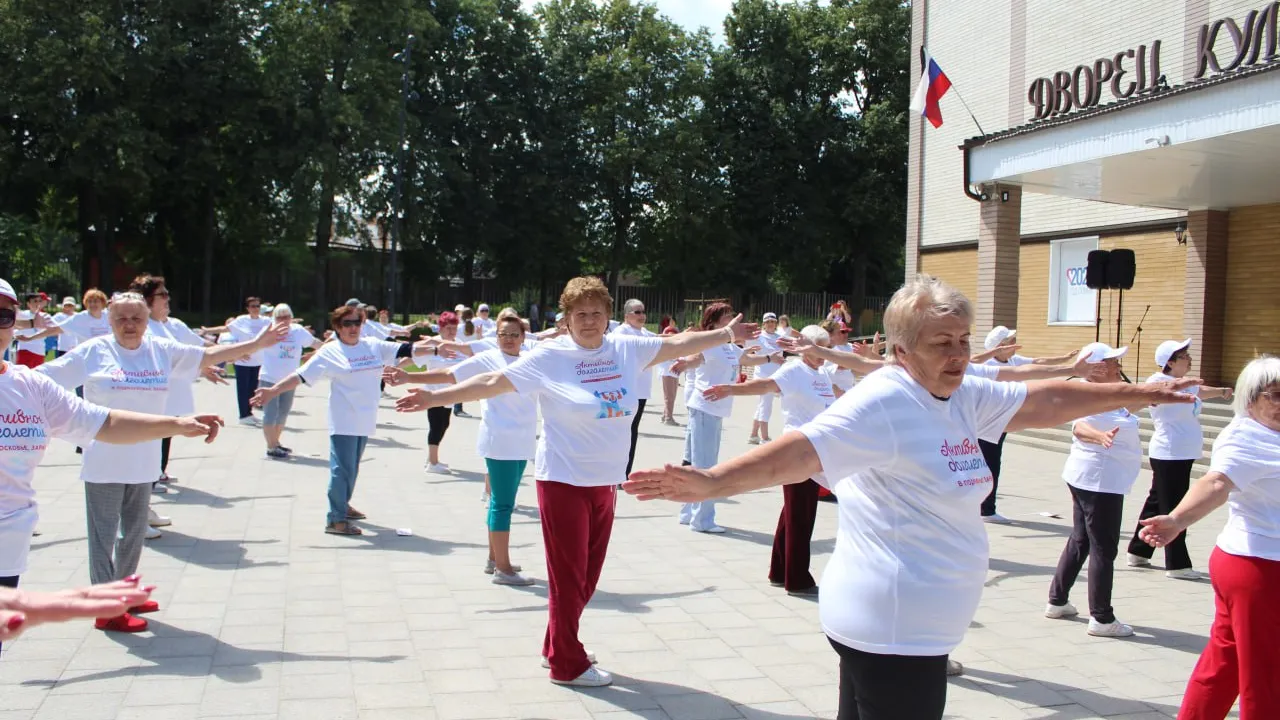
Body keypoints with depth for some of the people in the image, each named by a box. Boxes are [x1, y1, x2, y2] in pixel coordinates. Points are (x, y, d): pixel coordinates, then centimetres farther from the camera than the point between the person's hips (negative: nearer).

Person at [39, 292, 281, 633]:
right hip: (104, 464, -5)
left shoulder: (163, 350, 4)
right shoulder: (94, 352, -7)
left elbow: (208, 356, 8)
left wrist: (256, 344, 7)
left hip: (143, 462, 5)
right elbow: (41, 377, -3)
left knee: (134, 533, 18)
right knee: (104, 535, 1)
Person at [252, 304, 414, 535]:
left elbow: (405, 350, 5)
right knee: (342, 468, -8)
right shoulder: (330, 351, -8)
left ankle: (342, 505, 36)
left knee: (352, 468, 19)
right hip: (343, 421, -5)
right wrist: (273, 390, -18)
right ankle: (335, 520, -4)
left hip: (365, 420, 6)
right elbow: (301, 375, -10)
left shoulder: (374, 346, 5)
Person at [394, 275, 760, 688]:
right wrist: (436, 398, -16)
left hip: (606, 480, 6)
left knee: (588, 576, 15)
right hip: (563, 479, -6)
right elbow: (493, 382, -11)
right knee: (568, 575, 1)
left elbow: (676, 344, 14)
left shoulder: (627, 349, 3)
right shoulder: (549, 357, -10)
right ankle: (567, 664, 14)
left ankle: (555, 647, 31)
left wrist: (726, 334, 17)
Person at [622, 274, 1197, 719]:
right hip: (891, 630, -9)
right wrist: (710, 483, -42)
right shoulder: (884, 402, -18)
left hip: (917, 624, 9)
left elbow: (1045, 401, 21)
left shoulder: (964, 396, 10)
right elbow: (801, 451, -30)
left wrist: (1133, 394, 27)